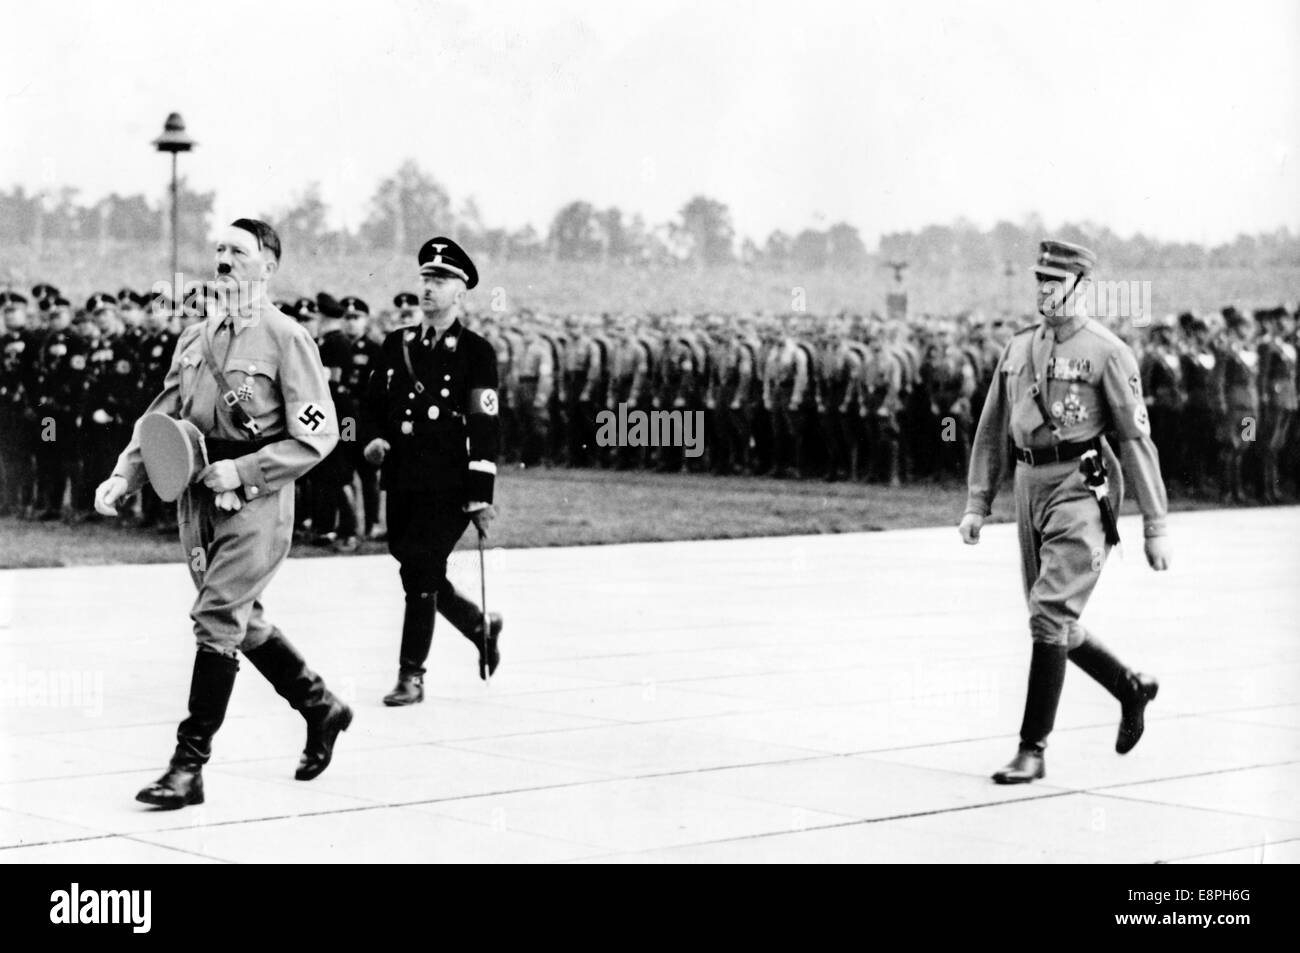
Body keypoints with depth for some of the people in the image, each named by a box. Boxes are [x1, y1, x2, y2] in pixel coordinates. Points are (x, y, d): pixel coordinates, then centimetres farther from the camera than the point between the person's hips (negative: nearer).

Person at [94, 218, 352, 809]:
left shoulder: (286, 339, -7)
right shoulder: (195, 337, 12)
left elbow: (317, 435, -10)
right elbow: (161, 419, 15)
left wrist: (241, 472, -17)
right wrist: (124, 478, 0)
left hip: (256, 500, -7)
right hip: (198, 496, 7)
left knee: (216, 621, -12)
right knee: (243, 624, 14)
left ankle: (189, 765, -7)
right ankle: (320, 707, 35)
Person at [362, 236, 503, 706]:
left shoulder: (475, 351, -4)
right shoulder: (396, 345, 11)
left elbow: (486, 426, -7)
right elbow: (372, 403, 20)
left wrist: (481, 495, -11)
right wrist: (374, 438, -2)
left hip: (448, 486, -6)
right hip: (402, 481, 6)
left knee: (420, 573, -12)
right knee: (421, 576, 12)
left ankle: (411, 675, -2)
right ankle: (481, 627, 37)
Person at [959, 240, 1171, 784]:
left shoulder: (1107, 353, -6)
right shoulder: (1018, 349, 13)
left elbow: (1137, 440, -6)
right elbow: (992, 430, 17)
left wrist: (1154, 527, -8)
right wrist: (977, 505, 10)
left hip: (1082, 486, -7)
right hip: (1029, 485, 7)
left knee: (1049, 615, -14)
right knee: (1053, 623, 14)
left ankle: (1032, 749, -7)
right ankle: (1131, 688, 38)